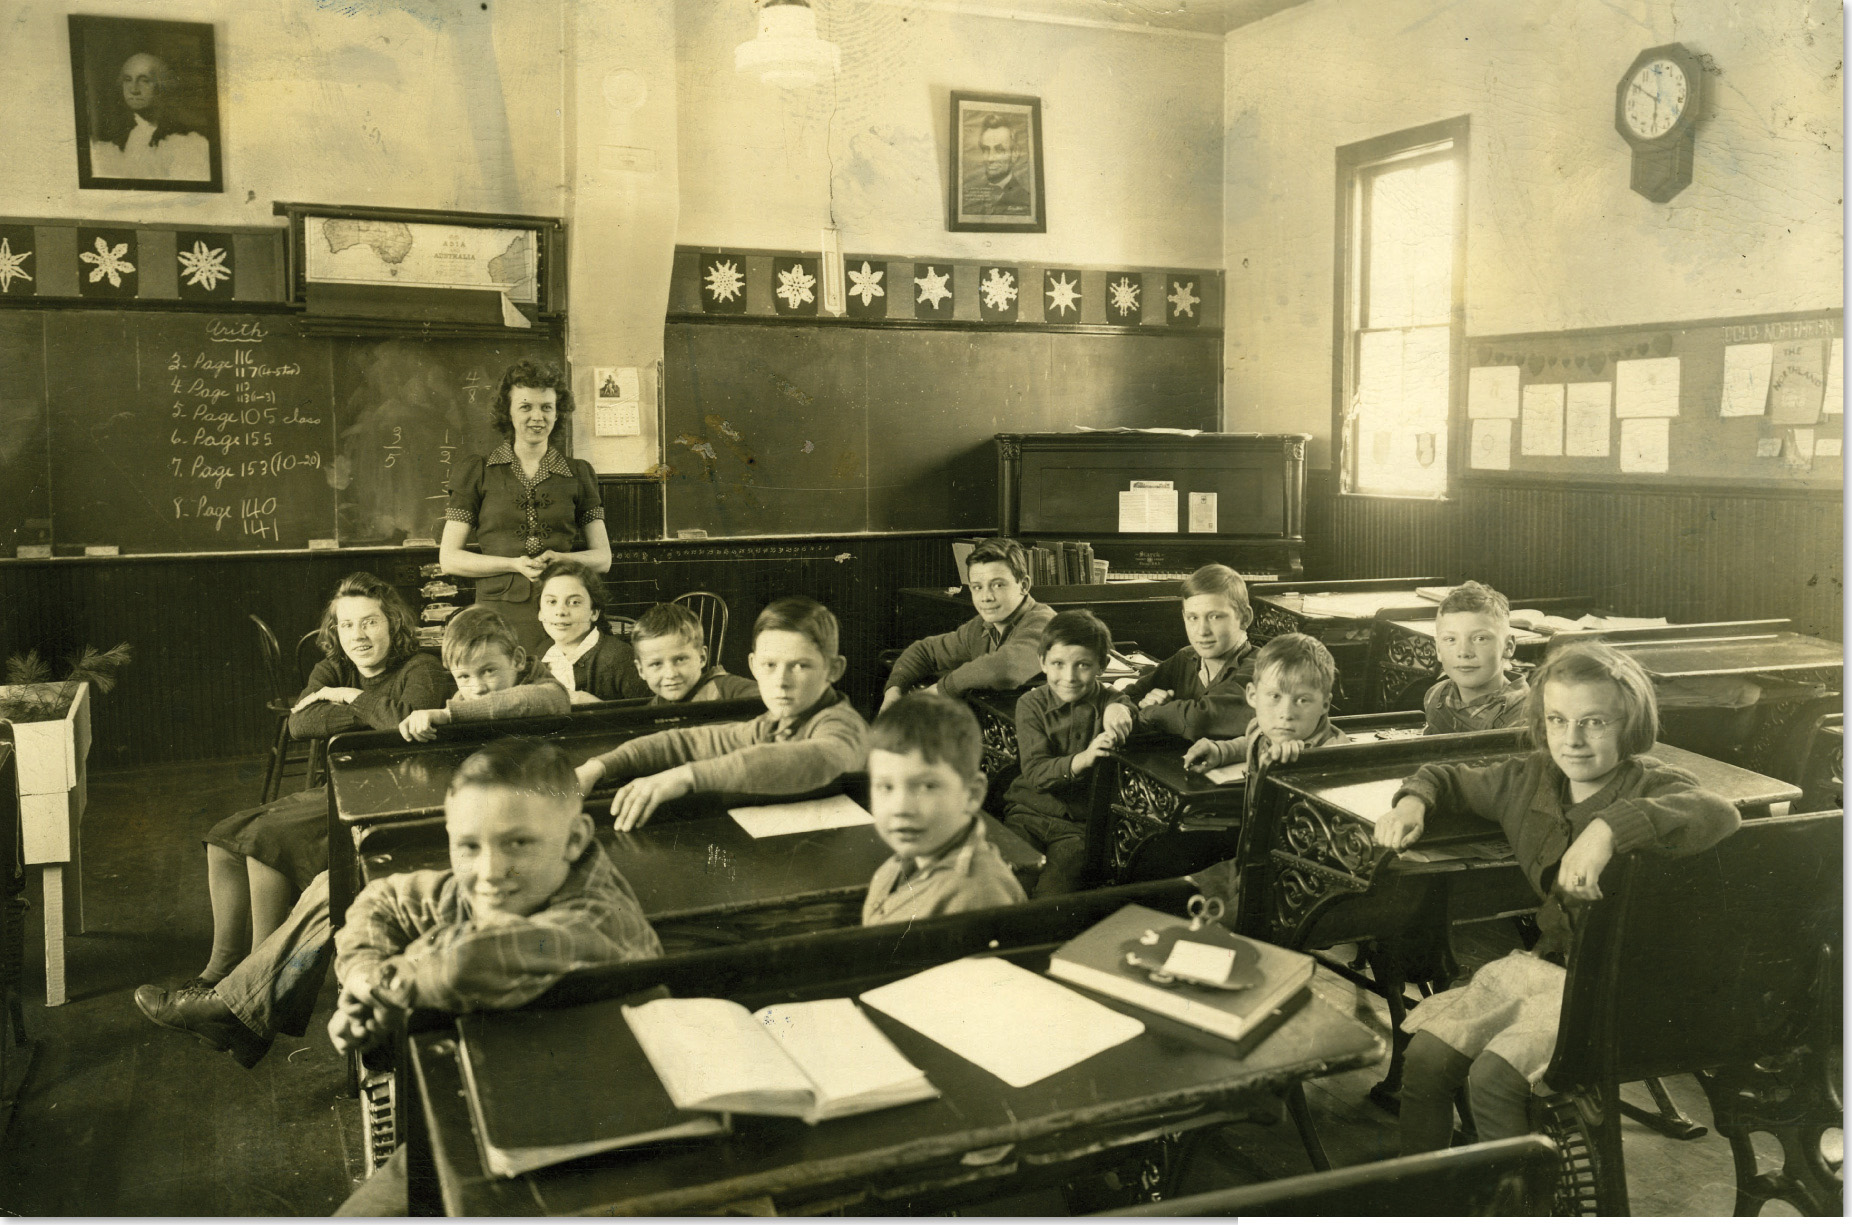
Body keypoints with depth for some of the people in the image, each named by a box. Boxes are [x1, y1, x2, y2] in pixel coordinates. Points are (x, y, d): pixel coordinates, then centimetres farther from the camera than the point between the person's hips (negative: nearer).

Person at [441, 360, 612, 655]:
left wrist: (562, 559, -7)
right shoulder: (477, 471, 9)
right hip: (498, 612, -1)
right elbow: (449, 558, 5)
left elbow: (603, 557, 14)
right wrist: (514, 564, -9)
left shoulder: (579, 474, 13)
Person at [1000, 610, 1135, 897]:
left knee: (1052, 890, -24)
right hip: (1029, 812, 1)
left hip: (1082, 824, 0)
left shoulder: (1110, 702, 5)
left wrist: (1119, 710, -40)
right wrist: (1081, 760, -29)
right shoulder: (1031, 705, 1)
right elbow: (1035, 772, -12)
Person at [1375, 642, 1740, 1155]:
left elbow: (1720, 814, -34)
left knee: (1494, 1077, -22)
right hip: (1544, 963, 6)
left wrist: (1611, 826, -44)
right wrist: (1413, 801, 2)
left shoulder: (1651, 785, -11)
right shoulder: (1529, 779, 7)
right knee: (1426, 1056, -7)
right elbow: (1450, 778, 24)